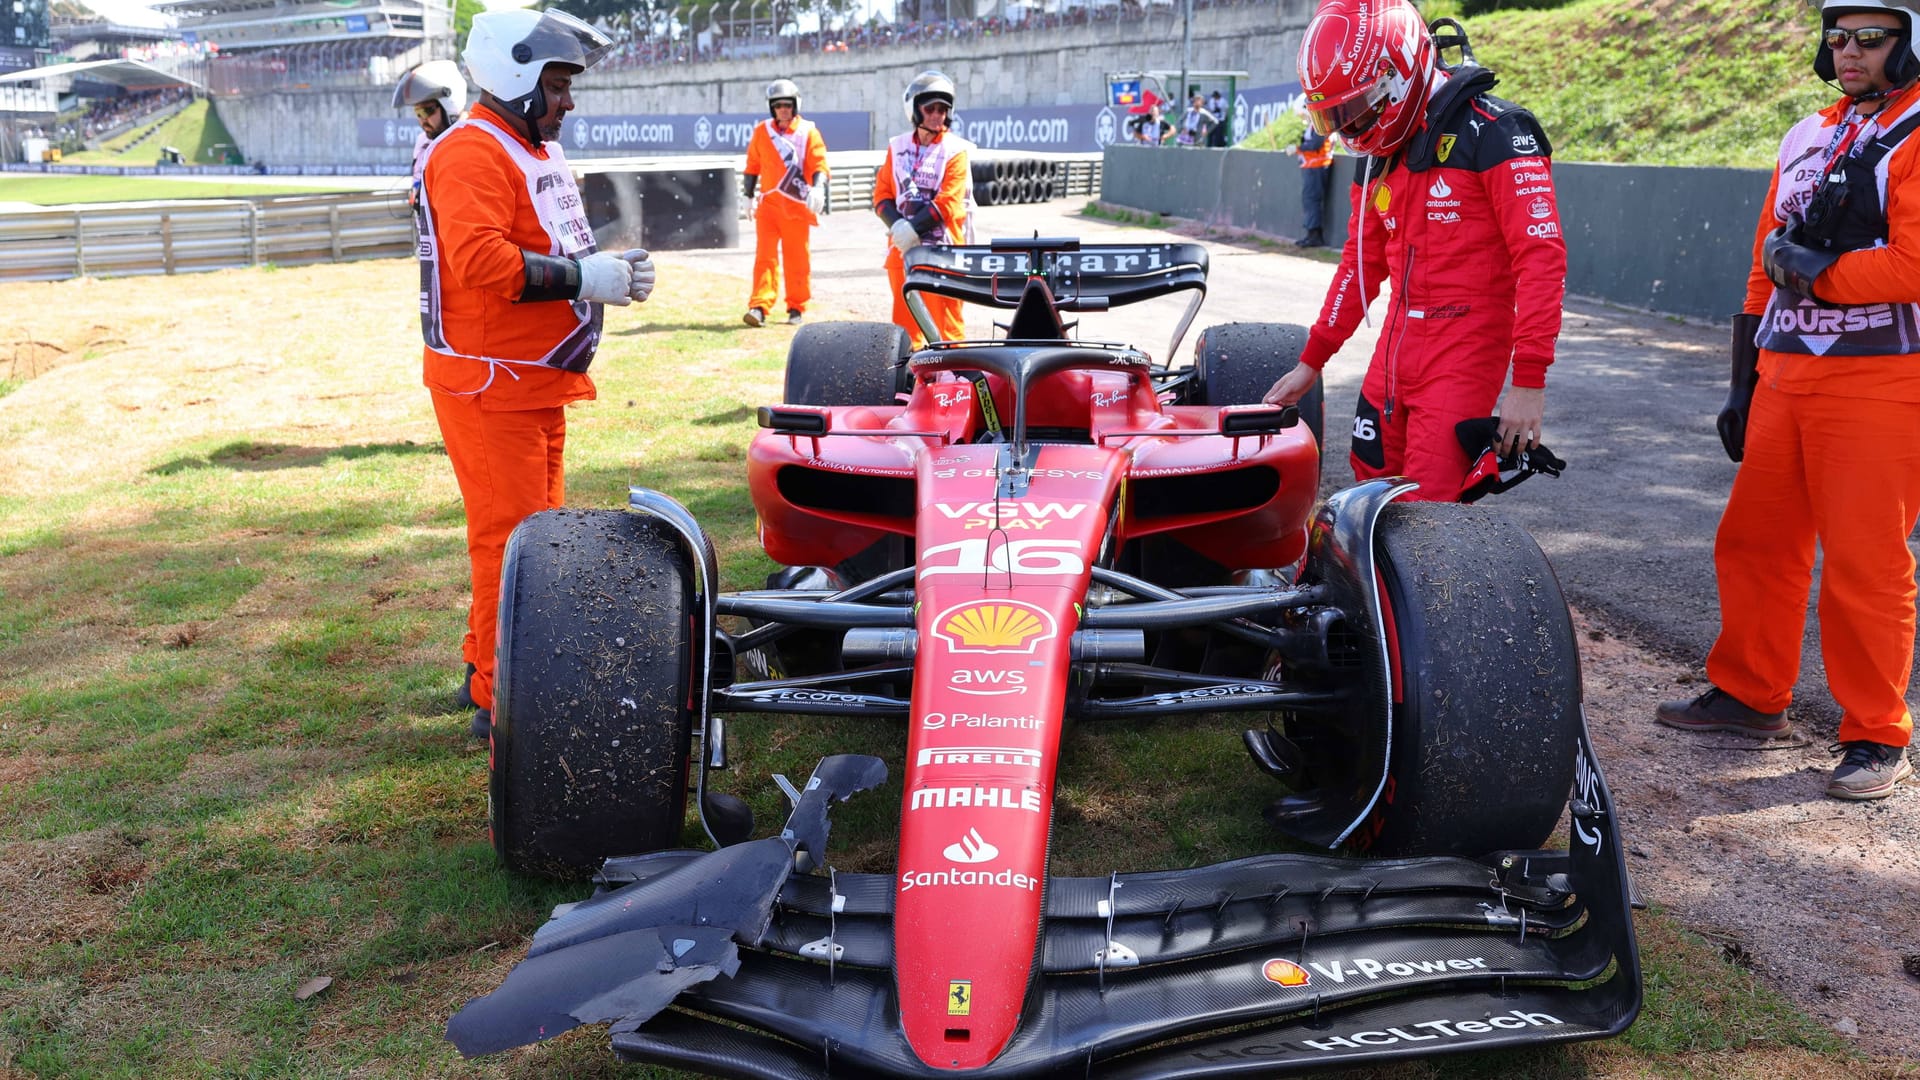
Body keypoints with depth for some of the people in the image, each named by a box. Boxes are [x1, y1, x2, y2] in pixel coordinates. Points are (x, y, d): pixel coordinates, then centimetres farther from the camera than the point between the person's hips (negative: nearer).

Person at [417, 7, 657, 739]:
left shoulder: (537, 152, 19)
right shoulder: (471, 153, -14)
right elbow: (481, 261, -28)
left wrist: (611, 269, 3)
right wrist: (587, 277, -23)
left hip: (535, 382, 10)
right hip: (489, 382, -10)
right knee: (511, 539, -7)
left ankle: (489, 664, 32)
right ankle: (502, 701, 2)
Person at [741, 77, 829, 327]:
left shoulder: (808, 132, 0)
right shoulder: (761, 131, 8)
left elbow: (819, 164, -8)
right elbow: (753, 165, 17)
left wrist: (817, 188, -26)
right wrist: (749, 195, 17)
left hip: (797, 205, -1)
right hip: (768, 203, 2)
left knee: (797, 258, 6)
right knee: (765, 256, -7)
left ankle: (796, 308, 17)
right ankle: (759, 307, -12)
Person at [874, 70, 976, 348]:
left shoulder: (955, 151, -2)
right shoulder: (898, 147, 11)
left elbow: (948, 202, -11)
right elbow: (882, 193, 7)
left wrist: (913, 228, -19)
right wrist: (897, 225, -11)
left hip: (943, 249, -5)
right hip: (903, 248, 5)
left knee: (946, 322, -7)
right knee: (904, 318, 10)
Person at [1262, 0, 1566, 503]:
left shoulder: (1491, 130, -12)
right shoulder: (1378, 156, 12)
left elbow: (1542, 256, -17)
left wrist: (1529, 381, -21)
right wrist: (1310, 362, 21)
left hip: (1463, 348, -7)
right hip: (1398, 343, 8)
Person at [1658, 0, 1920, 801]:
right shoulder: (1807, 137, 17)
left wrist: (1813, 270, -10)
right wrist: (1743, 382, 17)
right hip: (1786, 377, 7)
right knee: (1753, 542, 12)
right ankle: (1751, 696, 27)